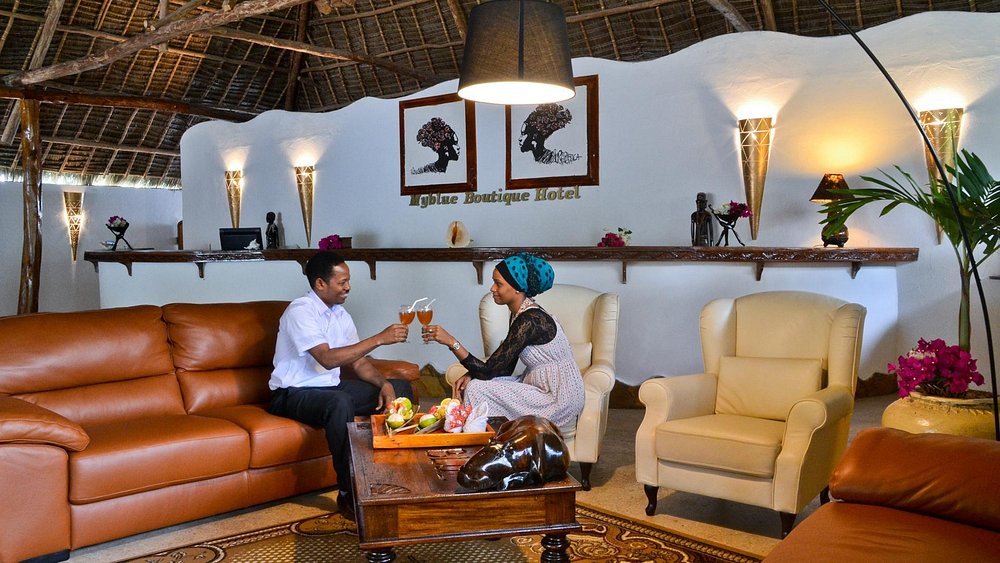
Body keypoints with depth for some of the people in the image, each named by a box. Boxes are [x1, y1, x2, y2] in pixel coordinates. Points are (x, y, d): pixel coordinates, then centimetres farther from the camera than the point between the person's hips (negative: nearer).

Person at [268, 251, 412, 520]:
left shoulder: (340, 314, 7)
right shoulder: (300, 311, -19)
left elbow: (359, 361, 8)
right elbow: (327, 359, -31)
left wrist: (384, 384, -12)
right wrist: (378, 339, -31)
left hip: (331, 387, 9)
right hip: (293, 394, -8)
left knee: (401, 387, 0)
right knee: (340, 403, -40)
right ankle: (349, 493, -27)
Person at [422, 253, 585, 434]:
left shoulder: (529, 320, -23)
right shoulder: (519, 313, 6)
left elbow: (489, 371, -23)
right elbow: (505, 368, 9)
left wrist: (451, 342, -24)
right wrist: (471, 375, -6)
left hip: (558, 401, -9)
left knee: (478, 390, -15)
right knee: (473, 384, 1)